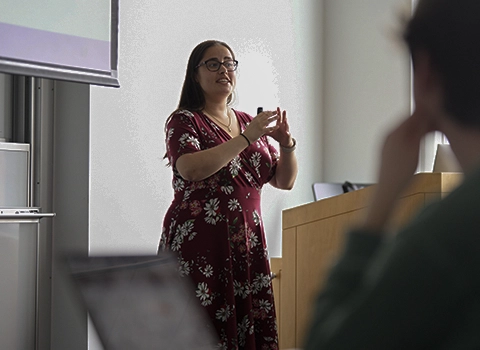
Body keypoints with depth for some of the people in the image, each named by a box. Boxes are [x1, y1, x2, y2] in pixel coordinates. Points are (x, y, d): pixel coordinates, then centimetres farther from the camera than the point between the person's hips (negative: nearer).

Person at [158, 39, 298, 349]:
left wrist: (286, 144, -3)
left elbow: (285, 181, 16)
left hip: (247, 242, 5)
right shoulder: (184, 121, 3)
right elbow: (191, 168, -18)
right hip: (200, 243, -5)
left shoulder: (248, 123, 17)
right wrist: (247, 138, -17)